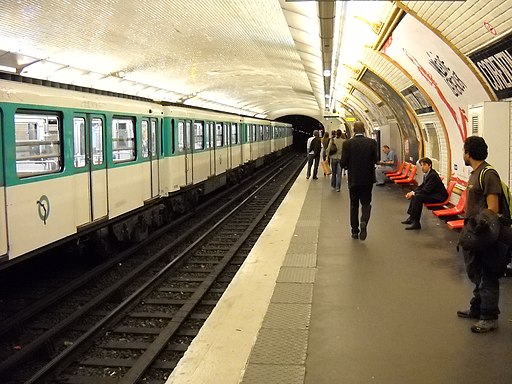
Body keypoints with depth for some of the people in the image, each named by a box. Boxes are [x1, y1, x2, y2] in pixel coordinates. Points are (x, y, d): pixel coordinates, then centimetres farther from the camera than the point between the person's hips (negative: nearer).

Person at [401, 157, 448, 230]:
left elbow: (427, 190, -25)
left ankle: (416, 222, -19)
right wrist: (412, 192, -2)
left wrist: (413, 193, -19)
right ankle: (412, 217, 12)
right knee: (415, 195, 6)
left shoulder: (433, 175, -23)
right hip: (433, 194, 10)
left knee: (418, 197, -23)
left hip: (439, 196, -10)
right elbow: (422, 186, 13)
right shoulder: (426, 174, 6)